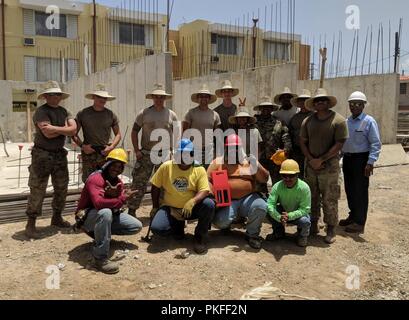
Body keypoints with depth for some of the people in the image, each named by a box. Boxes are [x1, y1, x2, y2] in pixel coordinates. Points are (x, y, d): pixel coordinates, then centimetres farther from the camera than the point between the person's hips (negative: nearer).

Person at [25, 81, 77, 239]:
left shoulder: (63, 111, 10)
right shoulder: (41, 112, -10)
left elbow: (73, 129, -4)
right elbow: (48, 134, -21)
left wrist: (54, 128, -16)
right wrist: (64, 129, -7)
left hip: (60, 154, 7)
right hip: (42, 155, -7)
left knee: (62, 188, 13)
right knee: (37, 190, -4)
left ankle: (57, 218, 29)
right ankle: (31, 224, 4)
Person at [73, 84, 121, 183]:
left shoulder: (111, 115, 7)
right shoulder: (83, 114, 4)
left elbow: (118, 134, 13)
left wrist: (111, 147, -3)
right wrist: (82, 145, -7)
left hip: (105, 153, 1)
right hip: (88, 153, -1)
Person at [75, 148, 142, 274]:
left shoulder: (118, 182, 3)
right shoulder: (96, 178, -23)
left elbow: (117, 206, -10)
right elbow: (98, 203, -40)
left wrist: (115, 195, -31)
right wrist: (122, 199, -35)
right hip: (87, 216, -8)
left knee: (137, 226, 1)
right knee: (105, 213, -42)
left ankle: (101, 232, 13)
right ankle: (100, 259, -35)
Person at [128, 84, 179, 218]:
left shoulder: (172, 115, 6)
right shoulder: (144, 113, 1)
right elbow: (134, 131, 4)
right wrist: (136, 150, -3)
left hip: (165, 154, 2)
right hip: (146, 154, -2)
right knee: (139, 182, -2)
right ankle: (132, 210, 7)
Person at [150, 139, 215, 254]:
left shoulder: (199, 169, -7)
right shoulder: (166, 167, -6)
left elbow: (204, 191, -15)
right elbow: (155, 187, 3)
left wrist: (192, 202, -34)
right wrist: (155, 207, 6)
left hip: (190, 208, 0)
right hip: (170, 208, 1)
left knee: (209, 205, -30)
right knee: (157, 228, -25)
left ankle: (200, 237, -4)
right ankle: (178, 227, 13)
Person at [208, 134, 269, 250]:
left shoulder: (249, 161, 10)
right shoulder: (218, 162, 8)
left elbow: (264, 179, 4)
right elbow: (207, 180, 4)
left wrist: (256, 167, -14)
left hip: (248, 198, 1)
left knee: (261, 207, -30)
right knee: (220, 222, -26)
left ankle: (252, 234, -1)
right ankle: (234, 218, 13)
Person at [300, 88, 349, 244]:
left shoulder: (338, 120, -7)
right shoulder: (308, 121, 6)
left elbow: (339, 144, -11)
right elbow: (302, 142, 7)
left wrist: (320, 160, -14)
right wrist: (311, 159, -7)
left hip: (329, 166, -4)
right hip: (311, 165, 4)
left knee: (329, 199, 2)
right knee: (312, 197, 12)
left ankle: (331, 229, 13)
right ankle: (313, 224, 26)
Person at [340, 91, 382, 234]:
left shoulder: (369, 121, -9)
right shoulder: (347, 121, 11)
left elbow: (376, 144, -13)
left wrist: (370, 162, -20)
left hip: (360, 159, -7)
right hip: (347, 159, 7)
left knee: (360, 191, 0)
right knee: (349, 189, 15)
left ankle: (359, 223, 10)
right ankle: (353, 216, 30)